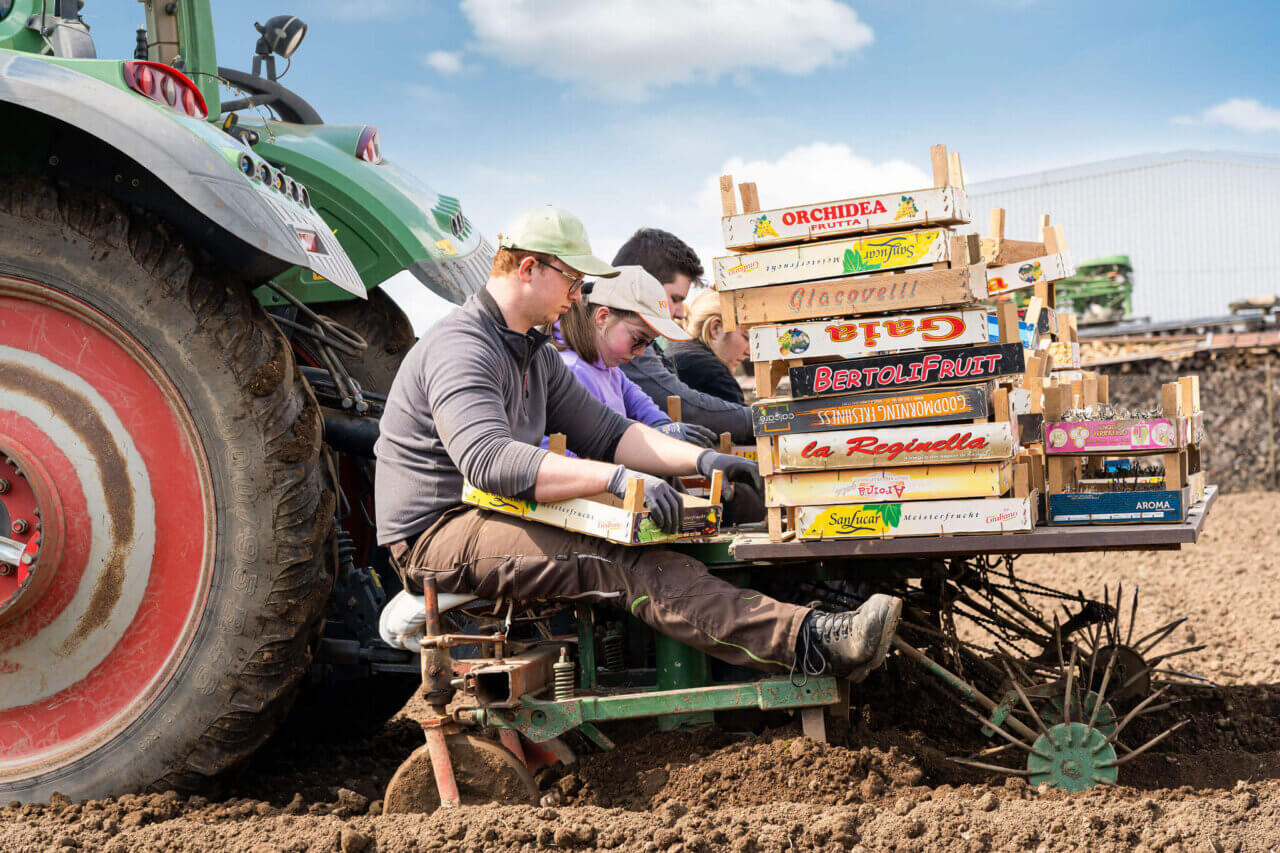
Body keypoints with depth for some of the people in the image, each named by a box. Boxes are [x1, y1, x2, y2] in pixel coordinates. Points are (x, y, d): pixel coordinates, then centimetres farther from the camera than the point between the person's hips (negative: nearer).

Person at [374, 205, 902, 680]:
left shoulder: (534, 355, 17)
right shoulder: (459, 347, -16)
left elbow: (606, 433, 12)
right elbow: (488, 459, -32)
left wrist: (700, 459, -4)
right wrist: (615, 478, -39)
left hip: (493, 519, 10)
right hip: (435, 533, -10)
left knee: (637, 552, -15)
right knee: (621, 564, -28)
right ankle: (805, 643, -38)